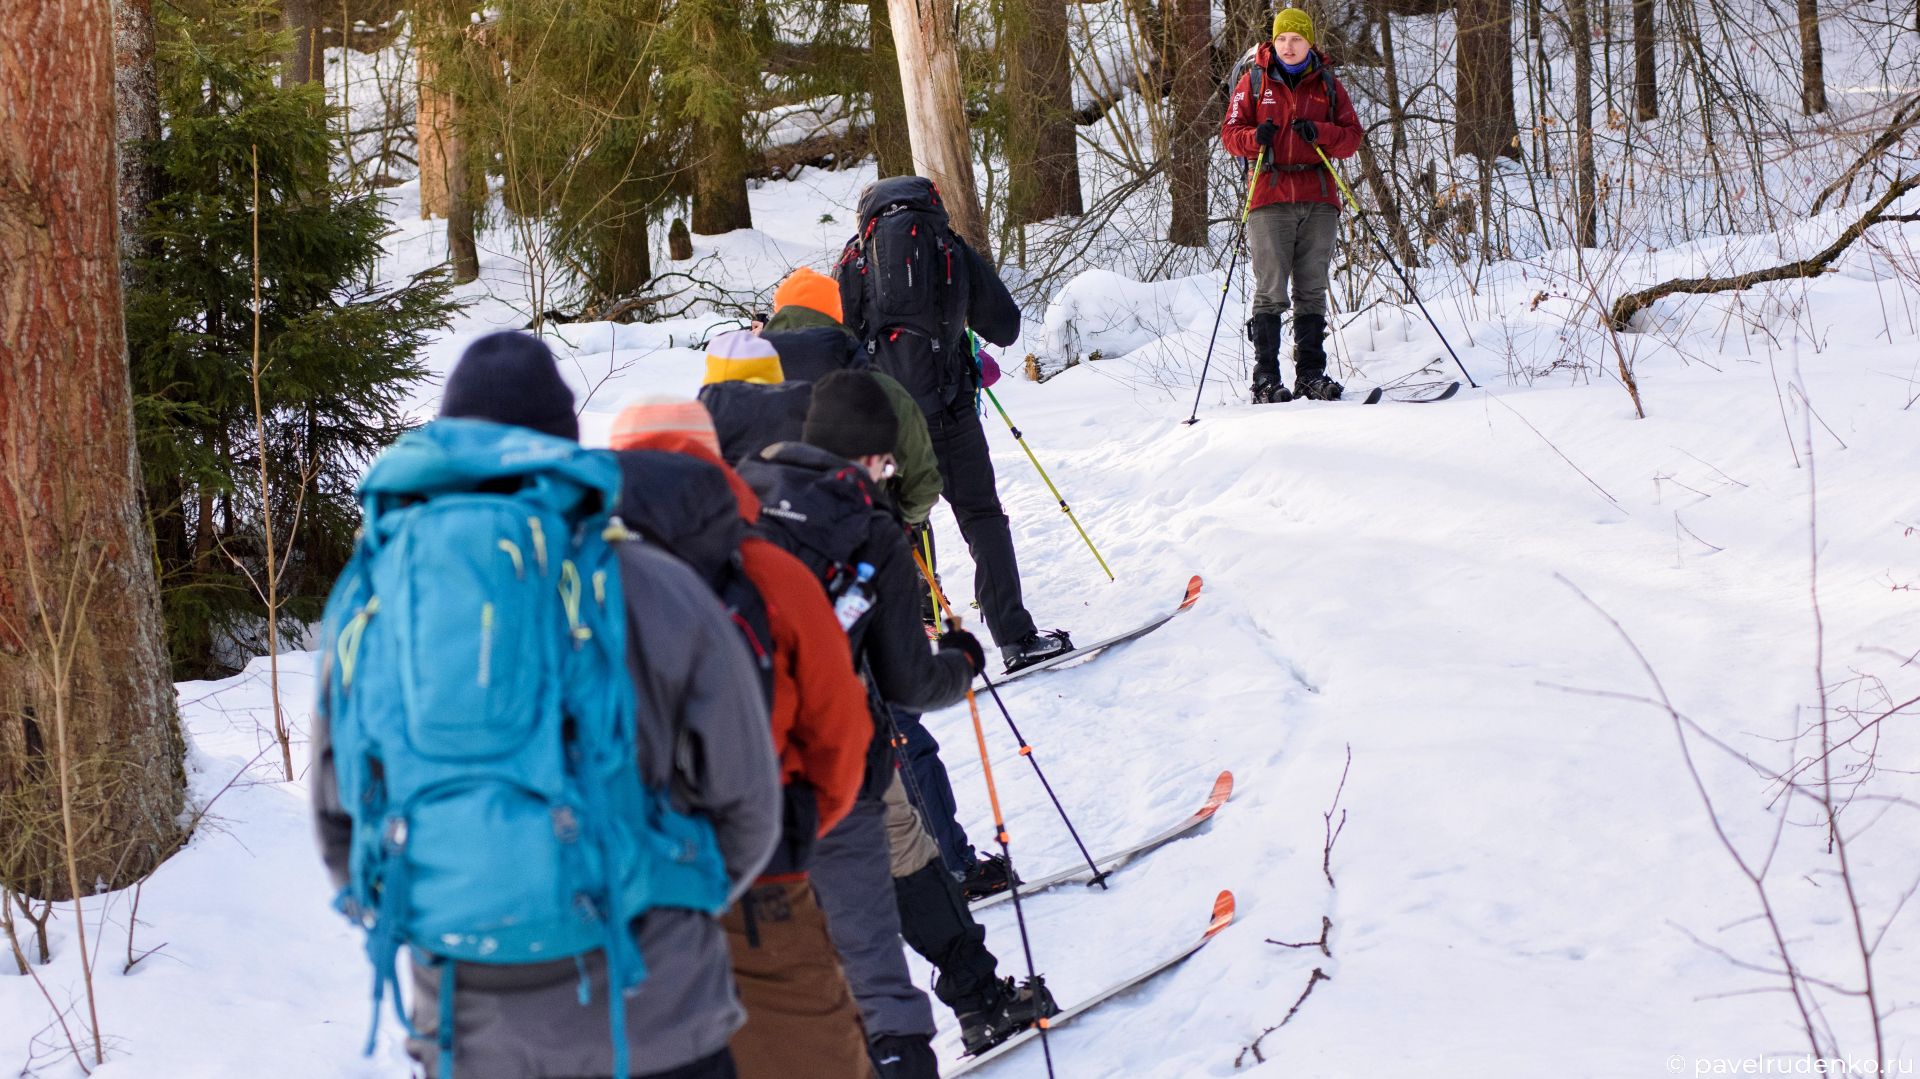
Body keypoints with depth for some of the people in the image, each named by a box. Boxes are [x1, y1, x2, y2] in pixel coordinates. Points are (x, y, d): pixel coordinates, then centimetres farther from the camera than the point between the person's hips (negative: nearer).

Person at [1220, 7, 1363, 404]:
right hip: (1271, 196, -2)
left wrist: (1319, 132, -12)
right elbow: (1230, 132, 5)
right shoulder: (1254, 81, 8)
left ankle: (1311, 374, 10)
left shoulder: (1328, 85, 12)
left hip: (1319, 197, 2)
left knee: (1312, 291, 5)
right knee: (1270, 292, -6)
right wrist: (1256, 137, -16)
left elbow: (1352, 137, 7)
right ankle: (1265, 379, -4)